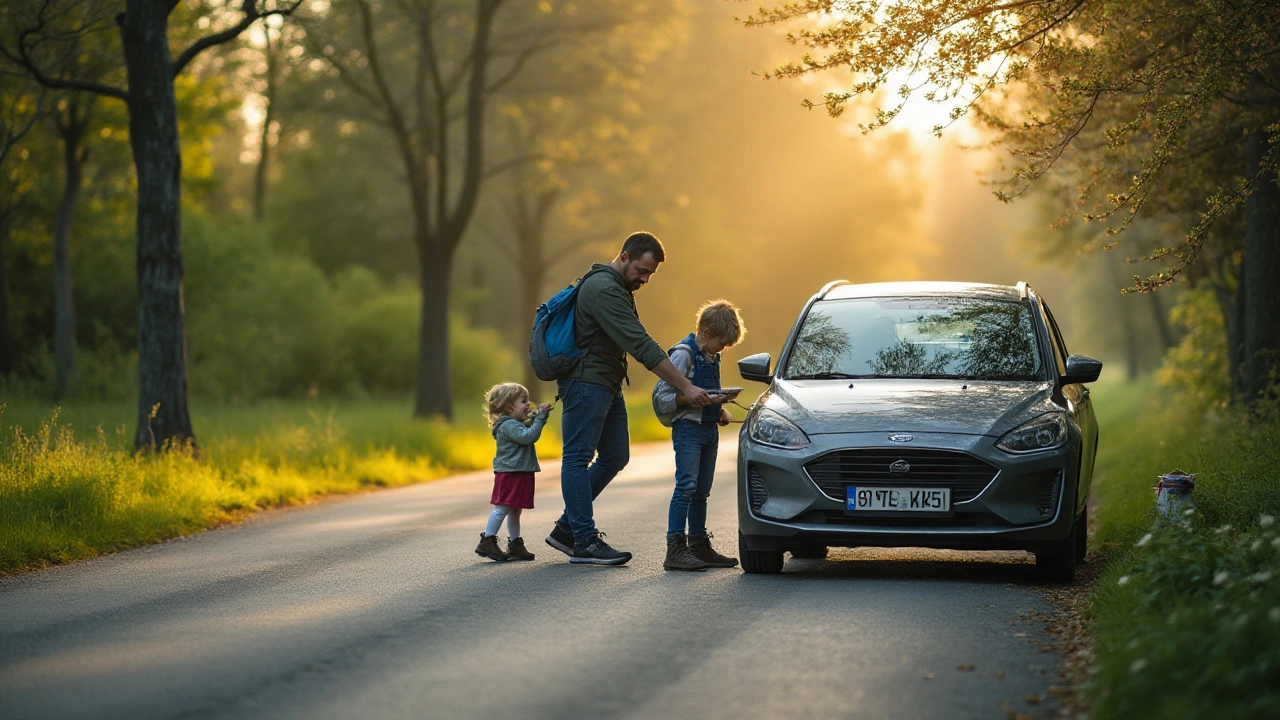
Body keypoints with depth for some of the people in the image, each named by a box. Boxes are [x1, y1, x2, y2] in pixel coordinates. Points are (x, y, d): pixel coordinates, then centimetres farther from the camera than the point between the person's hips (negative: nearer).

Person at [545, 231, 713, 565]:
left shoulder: (617, 288, 15)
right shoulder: (603, 289, -19)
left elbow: (635, 343, 24)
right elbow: (641, 346, -25)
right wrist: (685, 387, -27)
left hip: (608, 385, 11)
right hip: (586, 383, -11)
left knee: (615, 457, 11)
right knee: (578, 458, -6)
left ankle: (566, 528, 16)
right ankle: (584, 541, -5)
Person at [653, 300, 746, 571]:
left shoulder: (712, 357, 15)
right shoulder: (683, 354, -11)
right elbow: (662, 397, -16)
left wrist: (720, 410, 8)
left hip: (709, 429, 9)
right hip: (688, 428, -9)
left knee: (702, 491, 13)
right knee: (687, 486, -14)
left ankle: (699, 546, 19)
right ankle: (676, 549, -16)